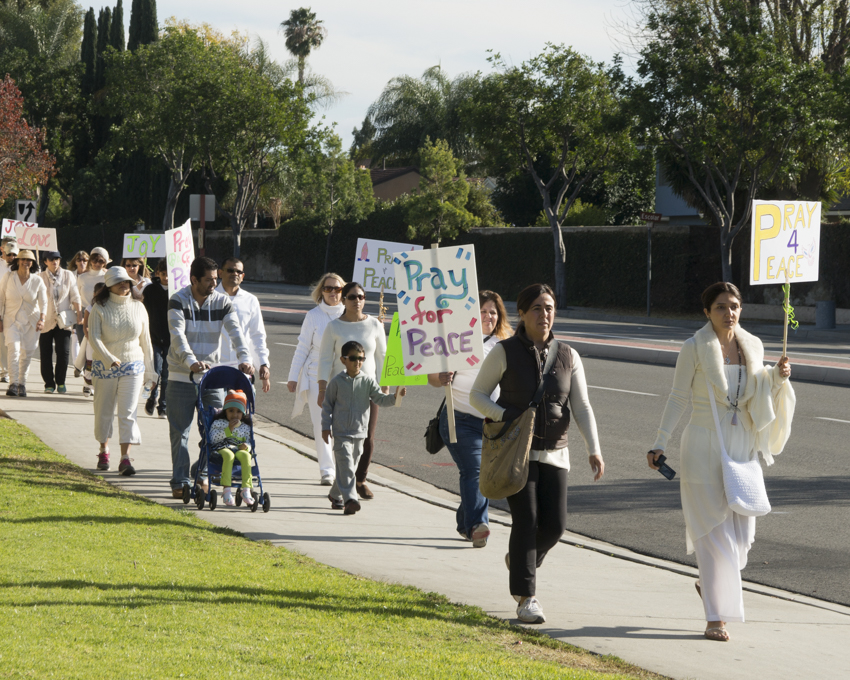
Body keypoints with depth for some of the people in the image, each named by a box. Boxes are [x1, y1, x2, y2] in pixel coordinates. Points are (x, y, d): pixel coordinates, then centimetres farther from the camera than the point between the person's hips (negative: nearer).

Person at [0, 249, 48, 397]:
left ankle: (22, 383, 21)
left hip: (31, 322, 2)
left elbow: (43, 301, -9)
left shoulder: (37, 281, 0)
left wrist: (41, 319, -25)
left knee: (27, 353, 4)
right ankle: (13, 383, -21)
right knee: (13, 348, -19)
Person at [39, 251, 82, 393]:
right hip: (46, 321, -1)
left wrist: (79, 315, 5)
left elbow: (75, 297, 9)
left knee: (64, 352, -7)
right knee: (46, 354, 0)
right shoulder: (40, 277, 0)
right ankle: (49, 383, 12)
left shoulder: (68, 276, 6)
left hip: (63, 320, 1)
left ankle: (60, 382, 9)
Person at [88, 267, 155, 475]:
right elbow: (94, 337, -15)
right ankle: (104, 450, 31)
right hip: (104, 367, 0)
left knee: (128, 412, -9)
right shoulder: (100, 308, -5)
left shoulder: (138, 307, 3)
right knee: (103, 410, 10)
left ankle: (125, 457, -13)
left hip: (132, 366, 1)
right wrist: (109, 358, -30)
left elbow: (145, 340, 10)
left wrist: (149, 370, 13)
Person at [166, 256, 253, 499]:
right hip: (181, 376, -3)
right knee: (180, 431, 2)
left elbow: (235, 332, -10)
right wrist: (192, 362, -39)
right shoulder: (178, 301, -9)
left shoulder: (222, 302, 1)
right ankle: (179, 482, 10)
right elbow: (178, 335, -23)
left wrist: (245, 358, -29)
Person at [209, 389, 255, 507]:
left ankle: (246, 489, -39)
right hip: (222, 448, -2)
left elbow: (249, 442, 18)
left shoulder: (245, 427, 21)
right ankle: (226, 490, -43)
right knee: (228, 455, -39)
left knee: (245, 455, -34)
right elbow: (213, 439, -2)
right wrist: (228, 429, -10)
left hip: (239, 450, 2)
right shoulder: (218, 423, 12)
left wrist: (246, 447, -7)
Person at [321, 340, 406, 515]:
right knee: (346, 465, -15)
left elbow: (380, 399, -1)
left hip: (359, 432, 3)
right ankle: (349, 499, -21)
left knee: (351, 466, 13)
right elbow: (327, 405, 4)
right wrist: (326, 427, 0)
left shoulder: (368, 381, 2)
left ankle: (335, 495, 30)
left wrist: (395, 396, -19)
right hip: (341, 433, -3)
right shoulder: (337, 382, -3)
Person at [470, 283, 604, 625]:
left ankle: (519, 559, 30)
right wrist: (506, 416, -16)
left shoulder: (568, 356, 5)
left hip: (554, 453, 3)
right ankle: (526, 598, -5)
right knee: (526, 520, -12)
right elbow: (477, 395, 1)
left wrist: (594, 450, -10)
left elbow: (582, 407, 2)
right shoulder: (504, 352, -4)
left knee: (555, 523, -3)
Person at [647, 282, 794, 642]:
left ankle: (709, 581, 35)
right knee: (714, 529, -7)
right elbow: (678, 397, -4)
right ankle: (716, 618, -3)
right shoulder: (694, 348, -7)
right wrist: (660, 444, -9)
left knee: (742, 529, 6)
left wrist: (777, 377, -3)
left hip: (742, 445, 5)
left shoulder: (753, 346, 7)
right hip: (704, 445, -5)